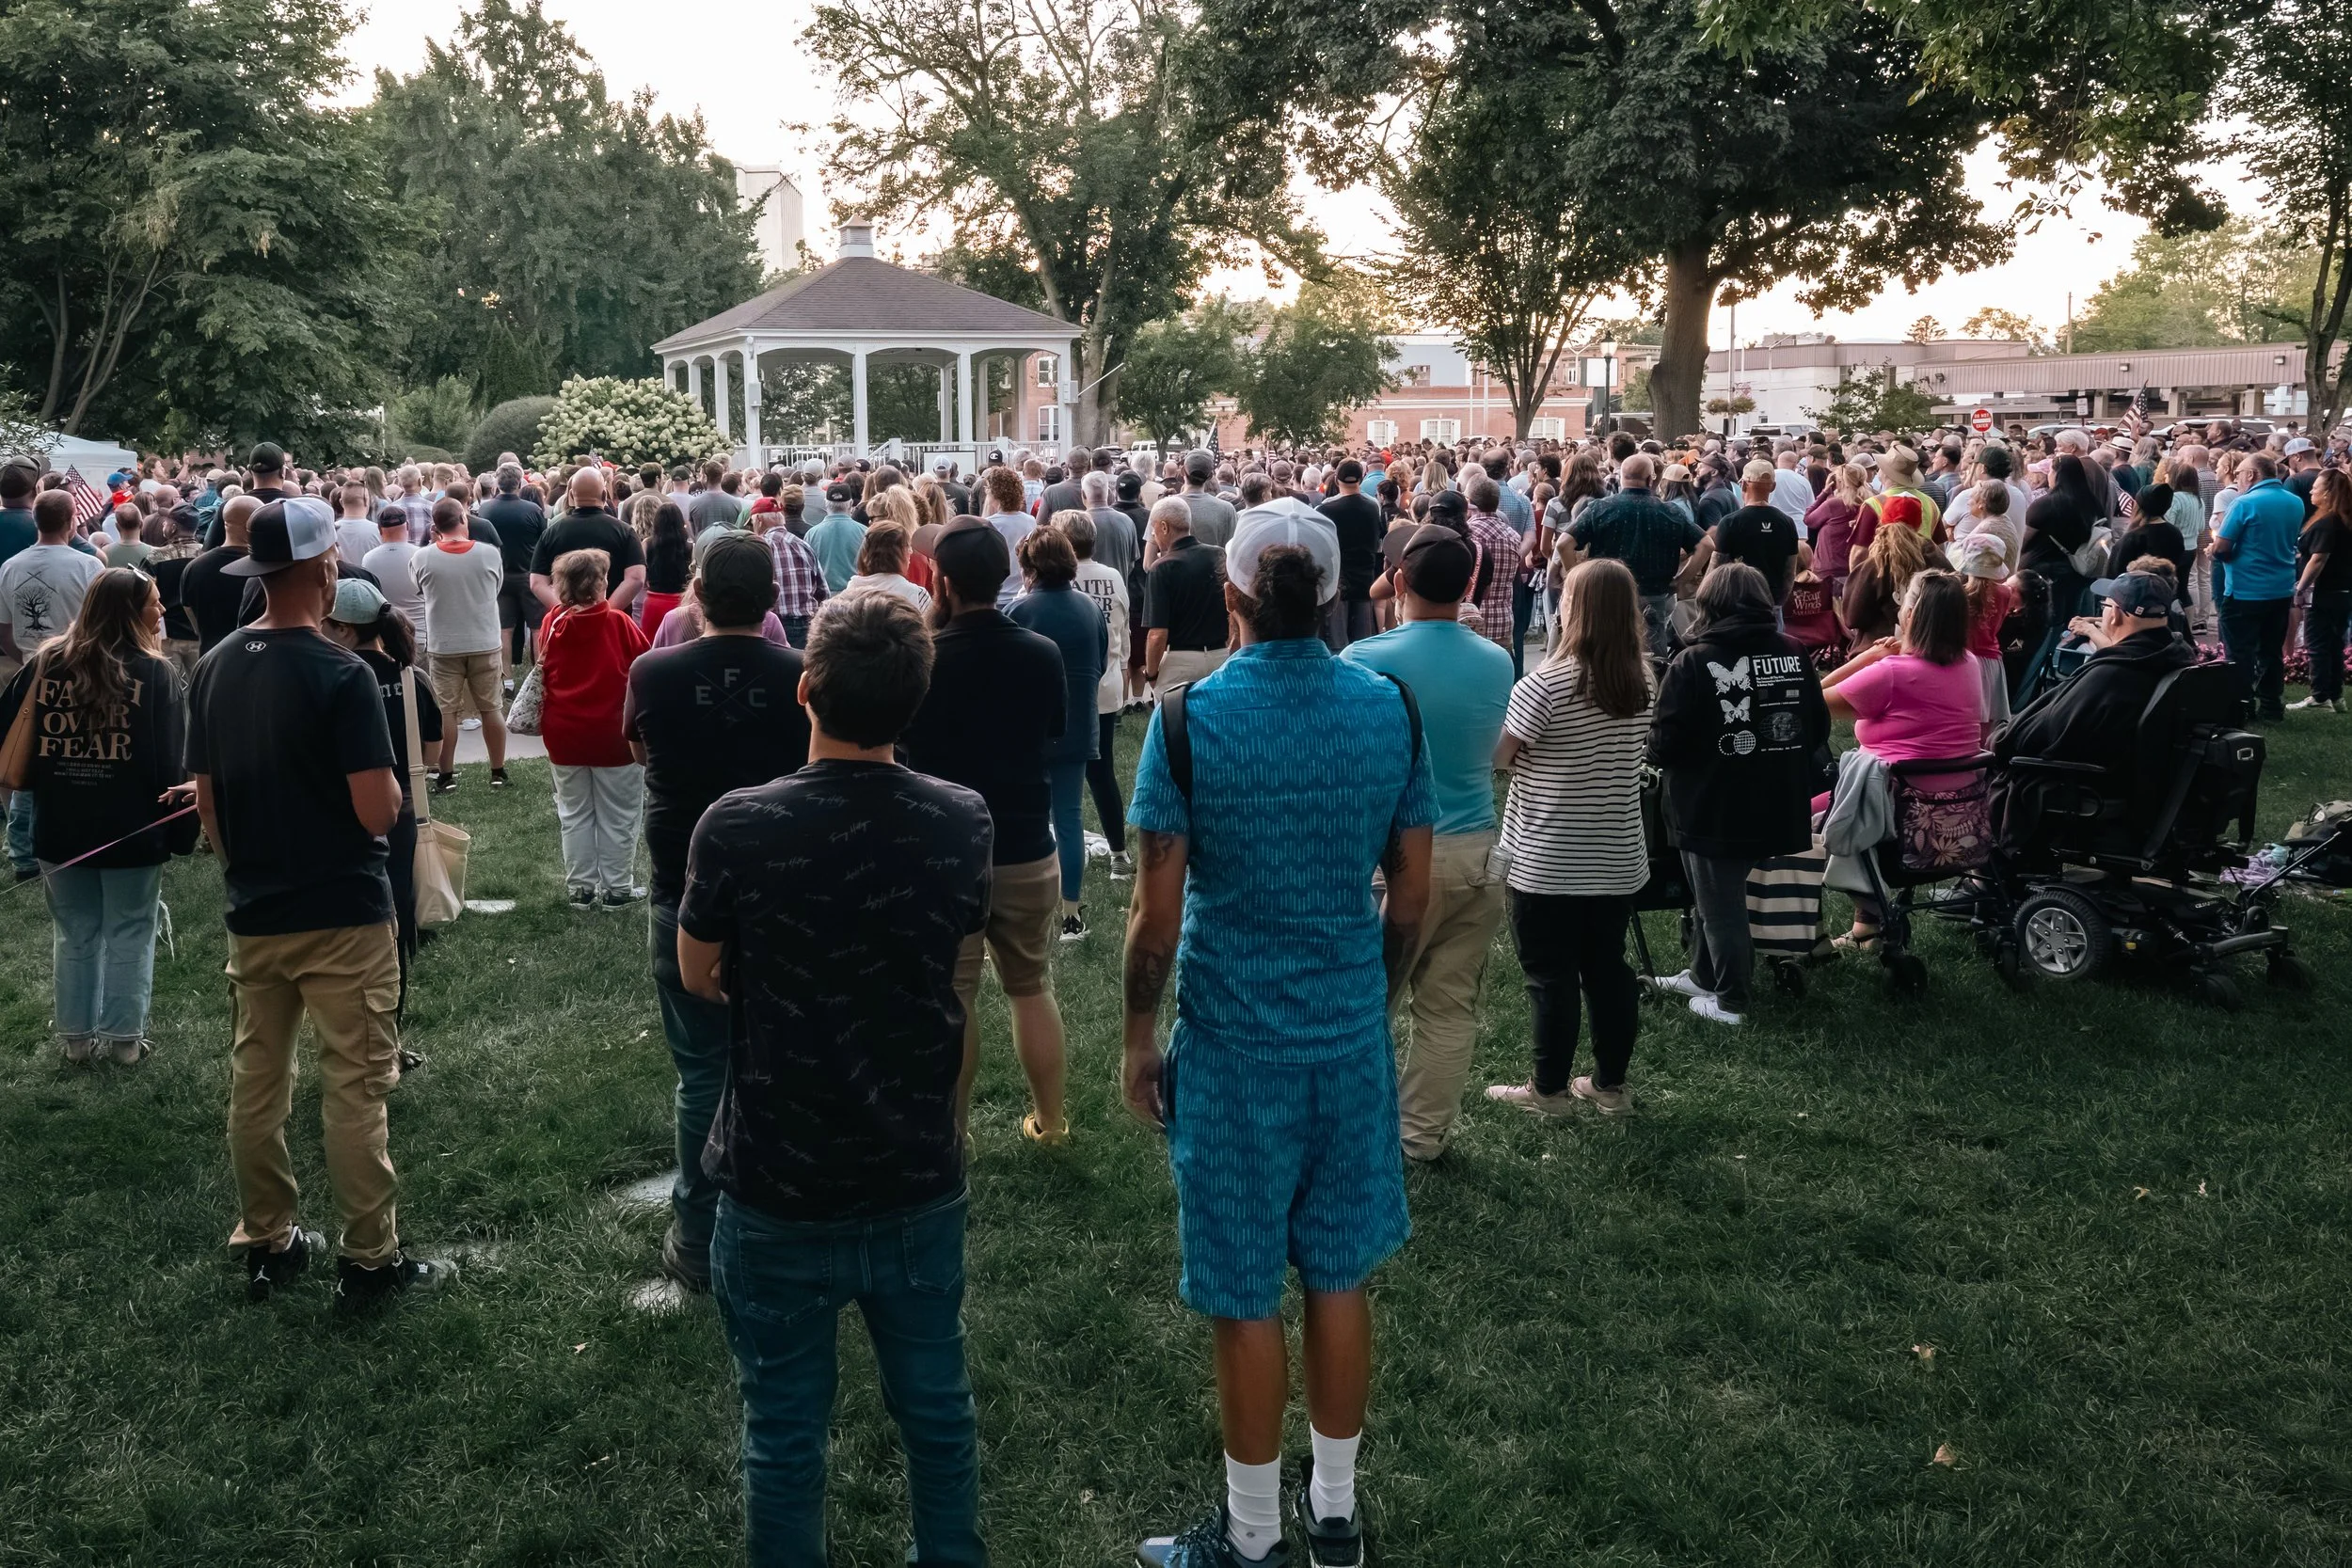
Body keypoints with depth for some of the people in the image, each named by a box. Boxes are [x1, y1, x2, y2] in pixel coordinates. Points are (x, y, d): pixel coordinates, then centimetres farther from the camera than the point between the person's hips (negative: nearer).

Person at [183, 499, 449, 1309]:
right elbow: (378, 812, -19)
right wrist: (390, 782, 2)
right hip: (342, 915, -6)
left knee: (256, 1083, 15)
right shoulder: (342, 674, -17)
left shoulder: (213, 669, 3)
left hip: (254, 916, 6)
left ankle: (265, 1246, 25)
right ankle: (369, 1261, 8)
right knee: (354, 1090, 1)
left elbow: (206, 801, 9)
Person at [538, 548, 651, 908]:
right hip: (613, 734, -3)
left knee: (575, 814, 14)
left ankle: (580, 888, 17)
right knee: (617, 817, 7)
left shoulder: (553, 623, -3)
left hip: (564, 734, 3)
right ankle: (617, 889, 11)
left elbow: (544, 672, 7)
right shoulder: (618, 622, -12)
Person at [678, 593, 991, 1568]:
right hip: (919, 1183, 3)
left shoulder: (737, 827, -19)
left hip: (777, 1191, -2)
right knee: (938, 1411, 20)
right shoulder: (961, 821, -11)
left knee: (785, 1432, 15)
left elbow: (698, 977, -2)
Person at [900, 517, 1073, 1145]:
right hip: (1027, 846, 3)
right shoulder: (1043, 654, -7)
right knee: (1032, 985, 17)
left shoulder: (921, 658, -17)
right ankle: (1050, 1121, 27)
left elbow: (900, 736, 0)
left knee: (952, 996, 9)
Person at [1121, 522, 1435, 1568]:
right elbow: (1411, 898, 2)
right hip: (1353, 1037, 4)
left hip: (1235, 1044, -4)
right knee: (1339, 1279, 16)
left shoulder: (1192, 716, -14)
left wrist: (1138, 1037, 1)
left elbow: (1157, 914, -12)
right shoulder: (1390, 709, -4)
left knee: (1245, 1298, 8)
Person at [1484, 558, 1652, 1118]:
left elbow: (1497, 755, -14)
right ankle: (1611, 1085, 25)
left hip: (1547, 862, -6)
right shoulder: (1642, 682, 1)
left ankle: (1550, 1090, 16)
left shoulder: (1549, 683, -18)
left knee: (1551, 976, 6)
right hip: (1618, 860, 6)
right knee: (1608, 969, 15)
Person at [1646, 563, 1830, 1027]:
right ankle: (1703, 974, 37)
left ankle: (1729, 1001, 19)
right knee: (1718, 895, 23)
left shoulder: (1692, 663, -17)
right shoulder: (1793, 654, -1)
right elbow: (1818, 728, 6)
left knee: (1719, 905, 10)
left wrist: (1655, 755, 4)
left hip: (1714, 810, -6)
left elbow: (1665, 744, -18)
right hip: (1779, 810, 6)